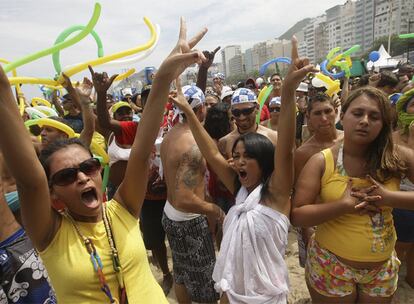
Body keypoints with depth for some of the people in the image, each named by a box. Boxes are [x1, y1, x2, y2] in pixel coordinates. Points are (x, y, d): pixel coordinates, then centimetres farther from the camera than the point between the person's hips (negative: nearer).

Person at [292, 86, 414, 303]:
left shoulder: (396, 157, -8)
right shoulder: (321, 162, -14)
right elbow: (296, 216, -18)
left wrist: (389, 197, -21)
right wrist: (343, 205, -25)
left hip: (382, 267, 3)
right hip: (331, 267, -2)